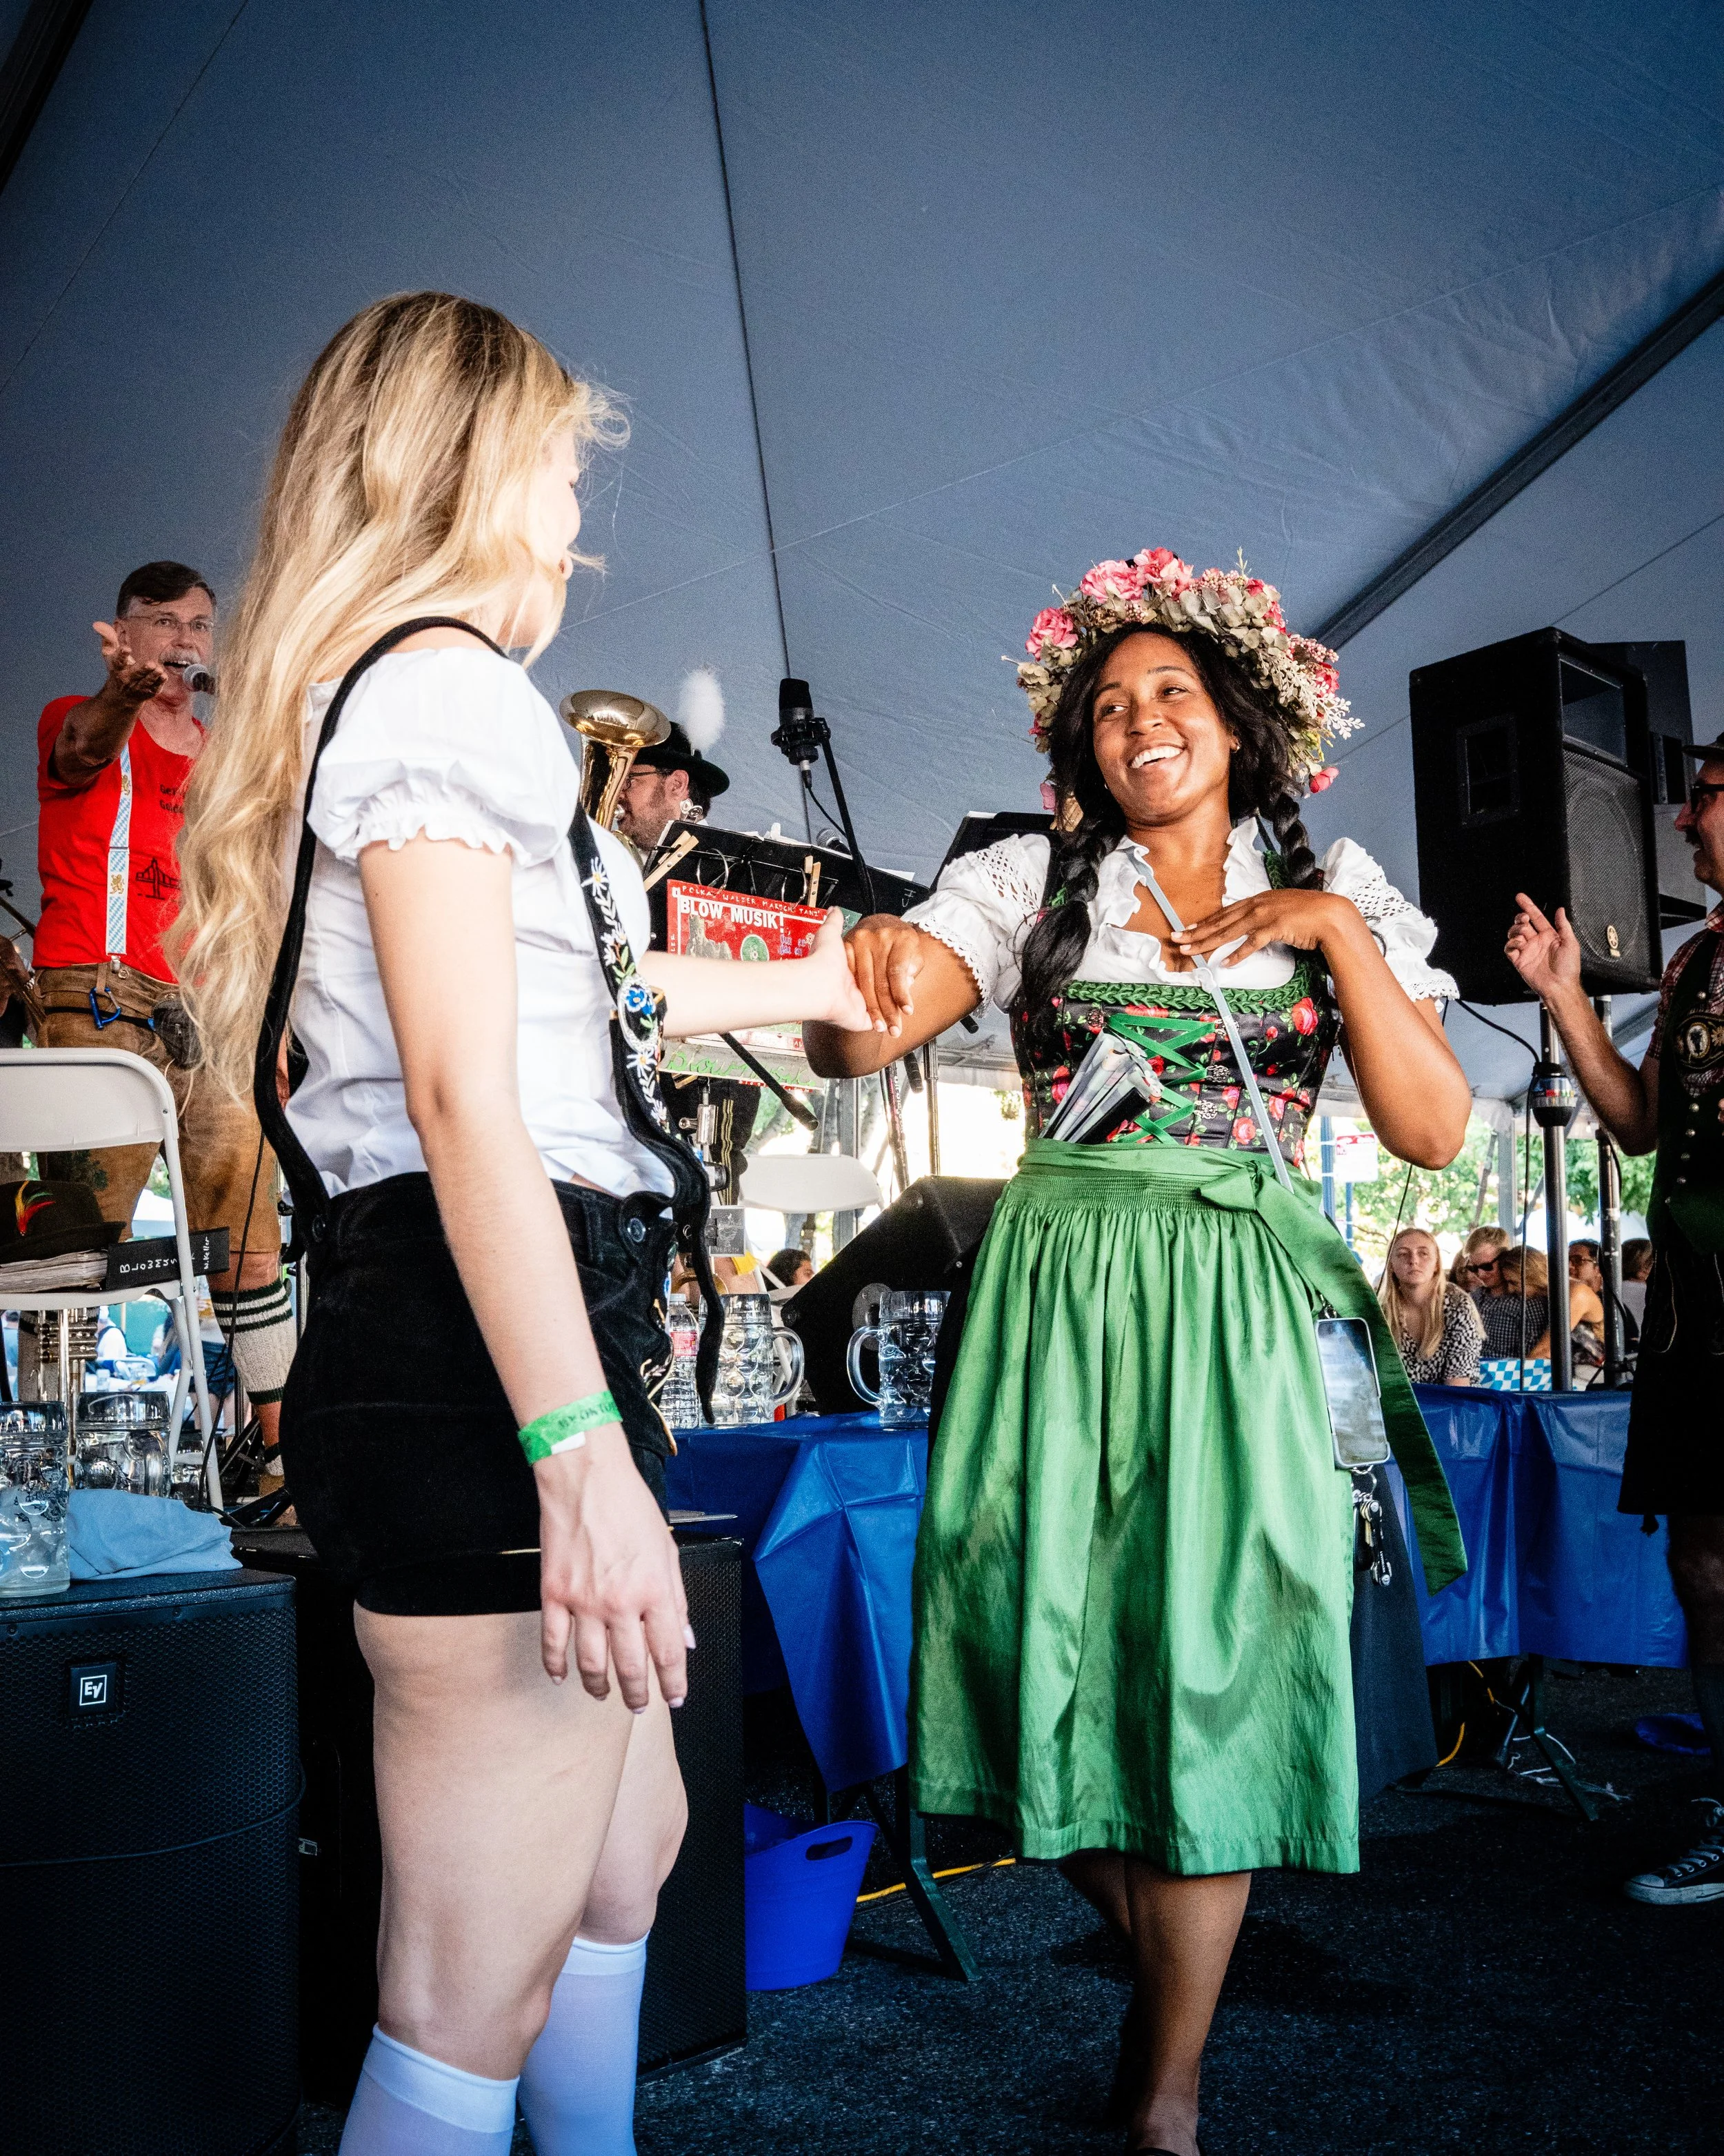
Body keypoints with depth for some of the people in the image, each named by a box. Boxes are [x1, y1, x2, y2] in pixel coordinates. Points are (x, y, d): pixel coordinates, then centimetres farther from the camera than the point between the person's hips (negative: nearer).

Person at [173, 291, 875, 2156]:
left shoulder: (391, 693, 25)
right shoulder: (443, 685, -8)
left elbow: (573, 986, 37)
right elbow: (463, 1094, -19)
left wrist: (800, 988, 50)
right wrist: (582, 1455, -23)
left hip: (491, 1347, 11)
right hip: (485, 1357, -11)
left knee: (629, 1851, 23)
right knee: (476, 2000, -1)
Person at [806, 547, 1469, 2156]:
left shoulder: (1338, 894, 10)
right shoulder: (1031, 880, 7)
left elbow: (1433, 1131, 2)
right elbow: (851, 1046, -8)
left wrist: (1337, 935, -6)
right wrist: (874, 976, -31)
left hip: (1244, 1314, 0)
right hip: (1058, 1296, 1)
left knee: (1212, 1659, -3)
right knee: (1063, 1644, 1)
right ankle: (1164, 1976, 31)